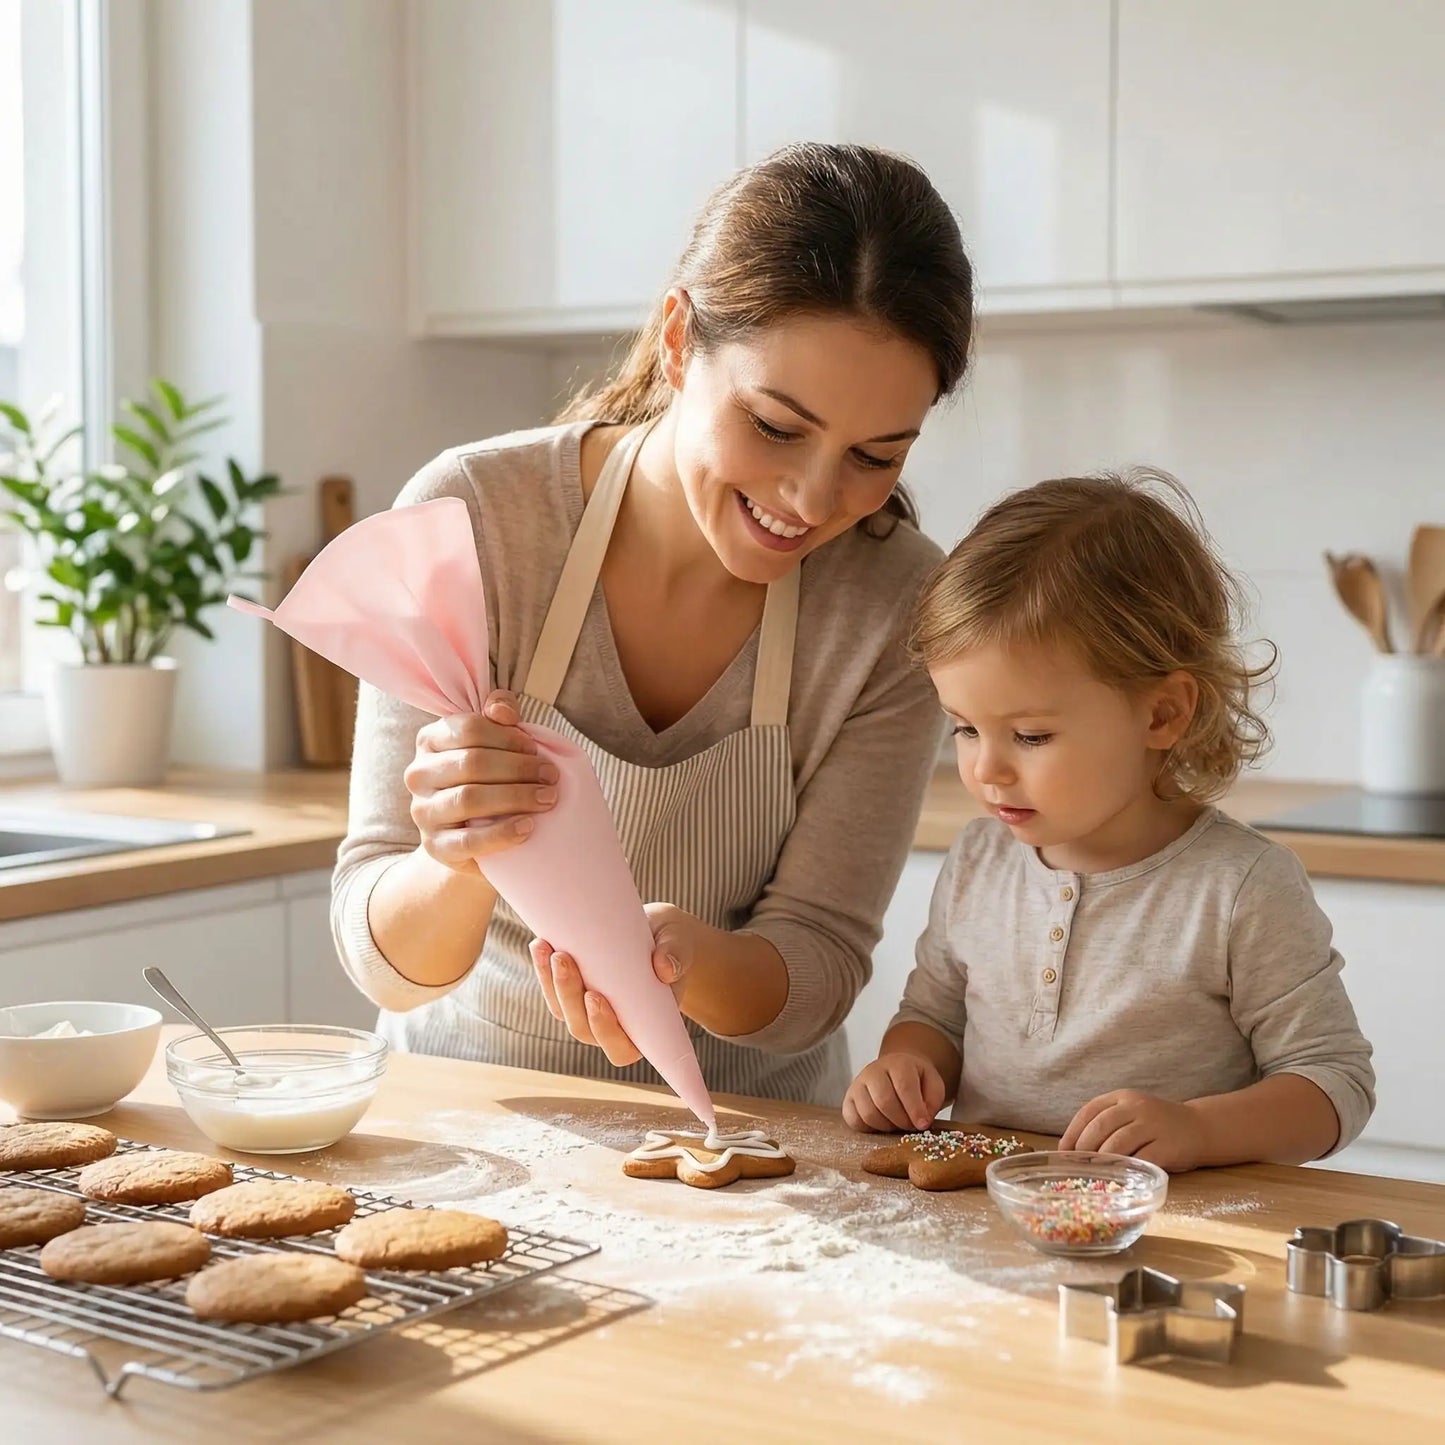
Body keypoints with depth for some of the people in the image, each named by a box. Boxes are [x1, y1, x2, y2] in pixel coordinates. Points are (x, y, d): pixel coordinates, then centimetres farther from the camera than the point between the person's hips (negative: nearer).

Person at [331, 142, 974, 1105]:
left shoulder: (900, 602, -13)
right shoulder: (470, 516, -17)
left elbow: (818, 969, -11)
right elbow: (386, 962, -15)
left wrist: (677, 952, -31)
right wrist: (460, 867, -37)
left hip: (745, 1129, 0)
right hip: (468, 1099, 1)